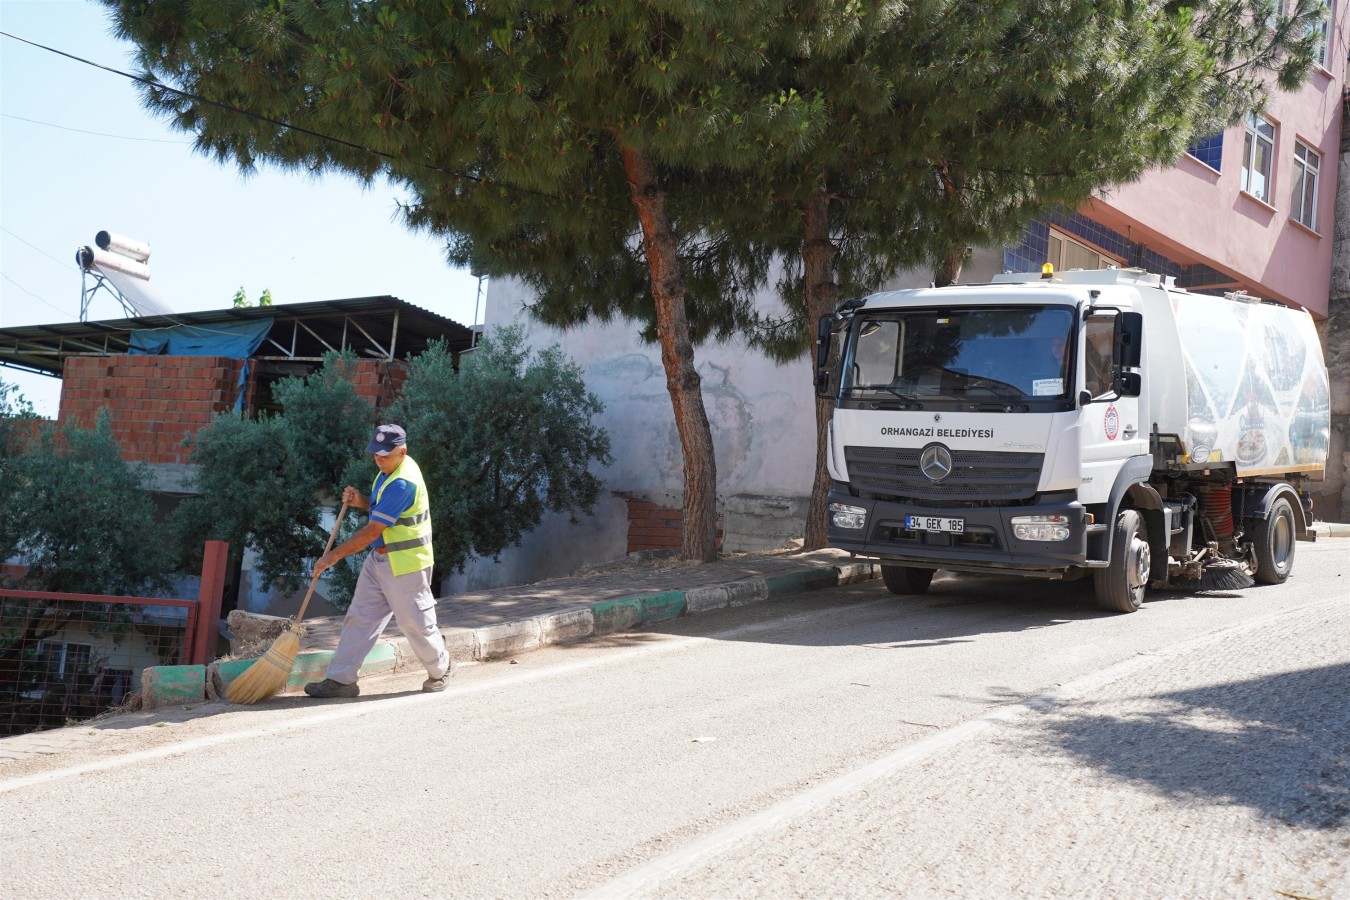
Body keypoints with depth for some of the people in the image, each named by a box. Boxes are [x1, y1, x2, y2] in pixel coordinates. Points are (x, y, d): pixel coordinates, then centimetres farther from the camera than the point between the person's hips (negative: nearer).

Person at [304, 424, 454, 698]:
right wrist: (361, 502, 1)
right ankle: (341, 679, 9)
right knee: (360, 617, 6)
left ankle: (441, 668, 28)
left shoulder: (402, 483, -26)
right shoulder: (390, 469, 5)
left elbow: (372, 531, -25)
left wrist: (333, 556, -20)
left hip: (405, 564, -9)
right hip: (380, 557, 9)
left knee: (414, 622, 5)